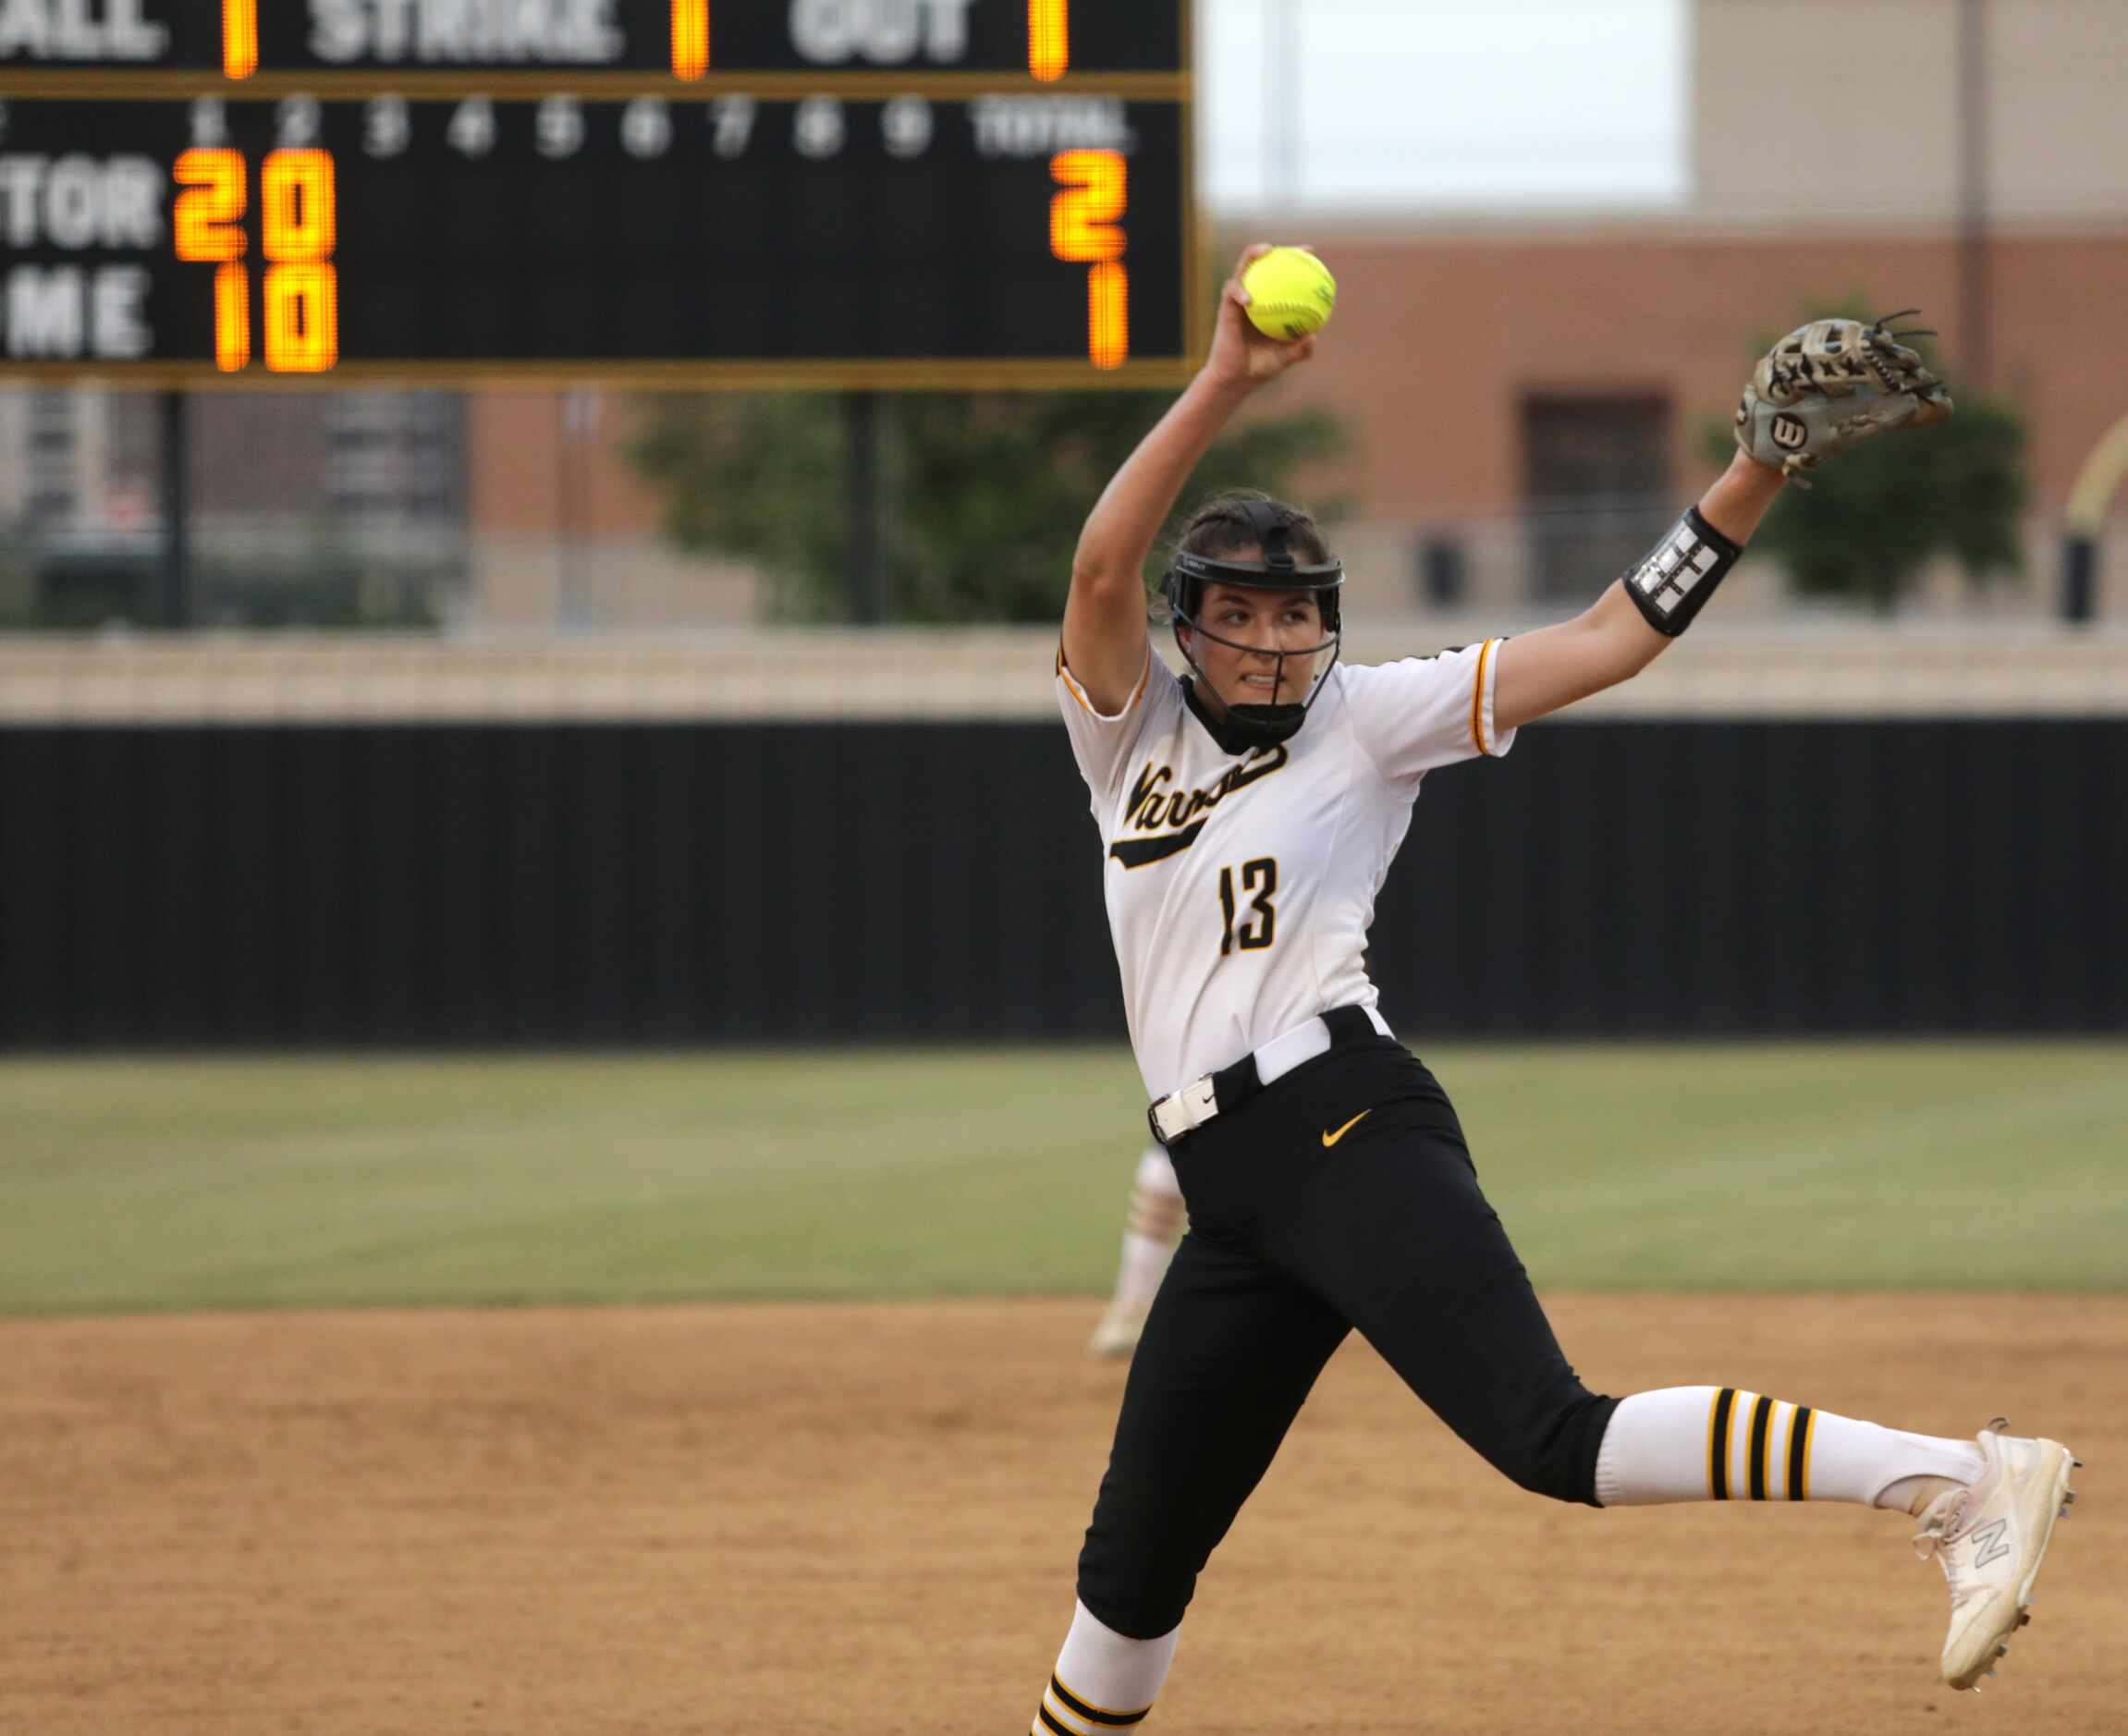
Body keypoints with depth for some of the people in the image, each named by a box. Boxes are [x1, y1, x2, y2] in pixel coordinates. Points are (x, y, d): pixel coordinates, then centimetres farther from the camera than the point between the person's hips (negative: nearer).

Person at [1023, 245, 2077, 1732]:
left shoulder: (1369, 719, 6)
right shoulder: (1131, 733, 14)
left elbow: (1609, 642, 2)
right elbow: (1102, 567, -4)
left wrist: (1758, 476, -9)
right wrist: (1223, 386, -13)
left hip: (1350, 1132, -6)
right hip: (1233, 1192, 6)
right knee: (1134, 1563, 13)